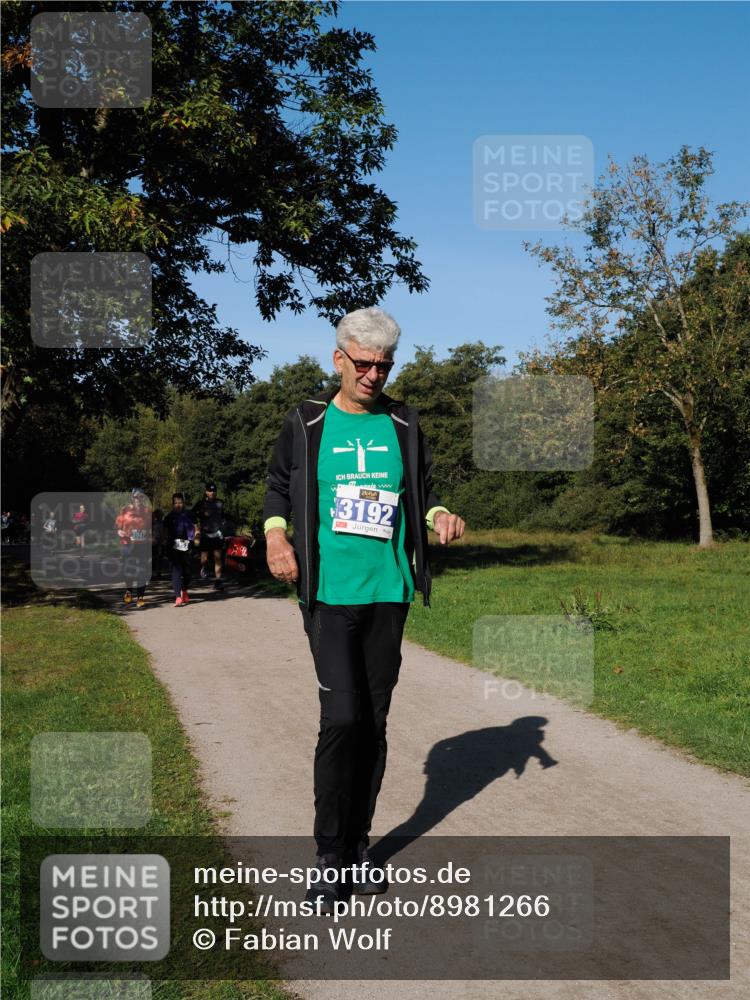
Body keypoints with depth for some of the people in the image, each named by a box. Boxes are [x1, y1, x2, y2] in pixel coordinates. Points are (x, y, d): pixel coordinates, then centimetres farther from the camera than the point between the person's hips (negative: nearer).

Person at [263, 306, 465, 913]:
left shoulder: (403, 425, 8)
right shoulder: (306, 424, 2)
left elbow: (422, 491, 16)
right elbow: (278, 487, 12)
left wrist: (439, 515, -5)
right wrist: (276, 534, -6)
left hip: (388, 593, 3)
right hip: (328, 592, -3)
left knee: (373, 721, 9)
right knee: (342, 716, -11)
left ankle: (359, 844, 24)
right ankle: (329, 856, 3)